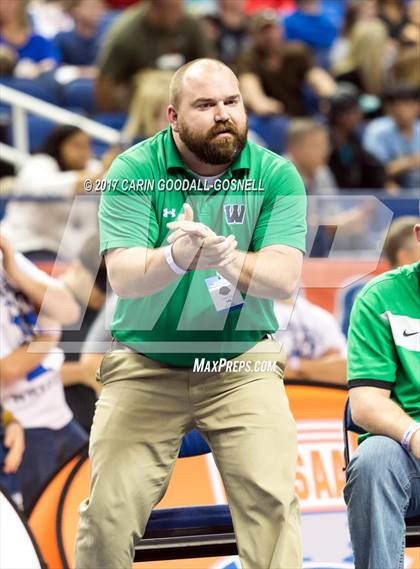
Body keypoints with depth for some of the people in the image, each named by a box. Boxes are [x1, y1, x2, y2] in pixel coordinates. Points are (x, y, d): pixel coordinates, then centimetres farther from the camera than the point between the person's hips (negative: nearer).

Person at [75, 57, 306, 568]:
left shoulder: (275, 176, -6)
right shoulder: (135, 171, -8)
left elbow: (284, 278, -16)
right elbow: (122, 277, -18)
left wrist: (226, 259, -36)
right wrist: (177, 258, -39)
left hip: (242, 364, 1)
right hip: (145, 364, 0)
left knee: (272, 501, -12)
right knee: (109, 510, -6)